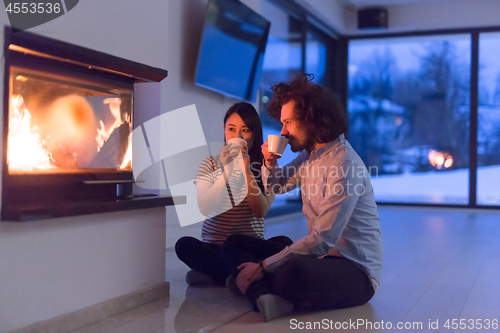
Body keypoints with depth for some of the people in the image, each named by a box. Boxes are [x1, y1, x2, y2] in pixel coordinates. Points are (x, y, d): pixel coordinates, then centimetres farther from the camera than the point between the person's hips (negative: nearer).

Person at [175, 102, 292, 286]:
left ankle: (212, 275, -22)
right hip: (214, 247, 0)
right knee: (184, 245, -30)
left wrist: (246, 170, -18)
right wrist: (226, 171, -19)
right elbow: (205, 208, -10)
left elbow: (260, 211, -10)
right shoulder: (210, 164, 6)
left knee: (284, 243, -29)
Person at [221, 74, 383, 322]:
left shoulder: (344, 164, -20)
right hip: (320, 256, 9)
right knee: (234, 244, 0)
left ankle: (261, 292, -7)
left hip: (356, 271, -9)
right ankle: (268, 297, -27)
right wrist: (270, 163, 3)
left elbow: (321, 240, -24)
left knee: (293, 272, -41)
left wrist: (264, 266, -21)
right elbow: (276, 186, 27)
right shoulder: (310, 155, 9)